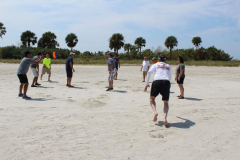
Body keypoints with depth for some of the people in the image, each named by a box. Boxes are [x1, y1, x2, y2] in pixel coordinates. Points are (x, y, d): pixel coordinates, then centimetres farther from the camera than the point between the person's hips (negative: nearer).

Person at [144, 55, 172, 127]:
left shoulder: (156, 65, 21)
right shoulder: (169, 66, 28)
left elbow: (149, 72, 4)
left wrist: (147, 84, 7)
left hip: (157, 81, -1)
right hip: (166, 82, 1)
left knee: (152, 98, 20)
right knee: (166, 103, 12)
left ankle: (155, 112, -6)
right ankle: (165, 118, -12)